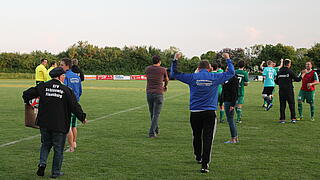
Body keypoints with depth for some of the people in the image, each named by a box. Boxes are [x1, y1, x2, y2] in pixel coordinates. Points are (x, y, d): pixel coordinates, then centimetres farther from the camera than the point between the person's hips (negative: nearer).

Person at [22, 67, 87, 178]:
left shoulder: (42, 87, -1)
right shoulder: (66, 90, -9)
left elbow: (26, 94, 2)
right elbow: (75, 106, -7)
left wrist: (27, 102, 24)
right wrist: (82, 118, 7)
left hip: (44, 123, 3)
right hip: (60, 125, -3)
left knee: (46, 144, 23)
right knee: (58, 148, 10)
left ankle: (42, 163, 2)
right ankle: (56, 172, 16)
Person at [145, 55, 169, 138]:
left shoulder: (147, 69, 6)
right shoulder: (163, 70, -2)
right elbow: (166, 80, 18)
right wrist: (165, 86, 42)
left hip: (149, 93, 4)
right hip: (158, 94, -4)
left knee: (152, 113, 16)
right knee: (156, 114, -2)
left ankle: (156, 129, 31)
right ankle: (151, 133, -9)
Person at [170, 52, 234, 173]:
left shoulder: (193, 77, -1)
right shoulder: (215, 77, 0)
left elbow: (174, 74, 6)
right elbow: (231, 73, 14)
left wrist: (175, 60, 16)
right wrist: (228, 59, 27)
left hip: (195, 113, 1)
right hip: (210, 113, -1)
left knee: (197, 136, 19)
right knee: (207, 138, -2)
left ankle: (198, 158, 39)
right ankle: (204, 165, -7)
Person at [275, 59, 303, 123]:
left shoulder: (279, 72, 7)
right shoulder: (290, 71, -8)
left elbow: (276, 81, 11)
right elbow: (297, 79, -7)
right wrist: (302, 75, 8)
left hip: (281, 90, 4)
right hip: (289, 90, -4)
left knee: (282, 104, 6)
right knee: (291, 104, 5)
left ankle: (282, 119, 4)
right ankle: (293, 118, 4)